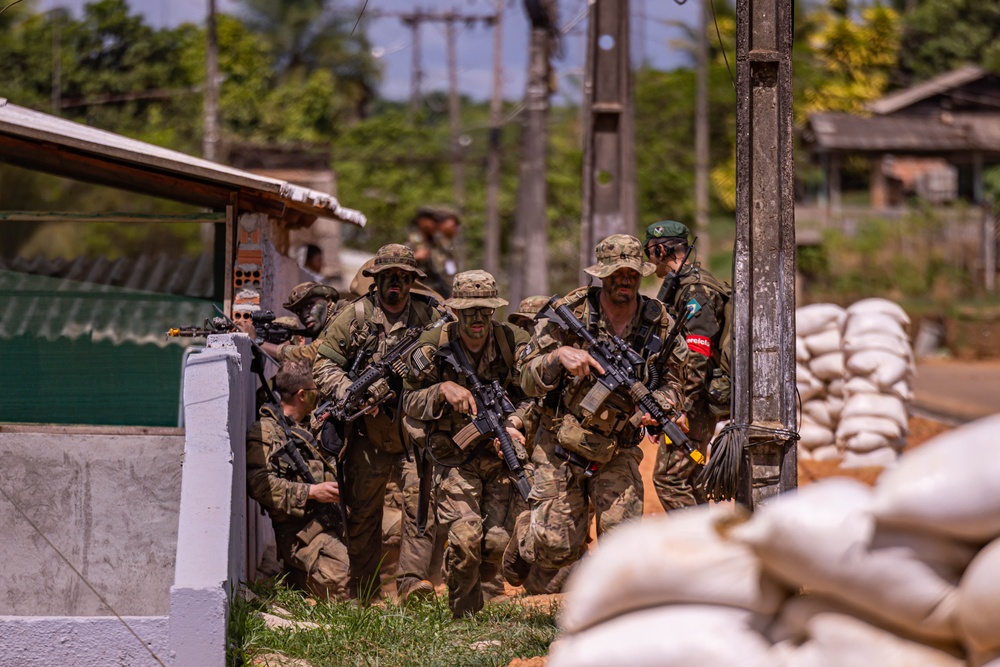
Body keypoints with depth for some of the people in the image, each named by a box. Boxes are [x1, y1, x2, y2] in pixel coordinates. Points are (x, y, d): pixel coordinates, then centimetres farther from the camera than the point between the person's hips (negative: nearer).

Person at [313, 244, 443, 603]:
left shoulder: (430, 316, 3)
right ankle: (364, 596, 19)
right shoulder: (355, 316, 1)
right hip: (369, 433, 0)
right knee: (362, 512, 7)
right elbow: (324, 364, 0)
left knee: (421, 499, -16)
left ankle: (413, 580, -17)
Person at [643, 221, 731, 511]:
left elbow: (697, 356, -23)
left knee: (668, 478, -11)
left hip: (695, 401, -10)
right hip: (701, 401, 10)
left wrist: (682, 410, -24)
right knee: (689, 480, 13)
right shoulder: (681, 286, 17)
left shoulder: (695, 290, -15)